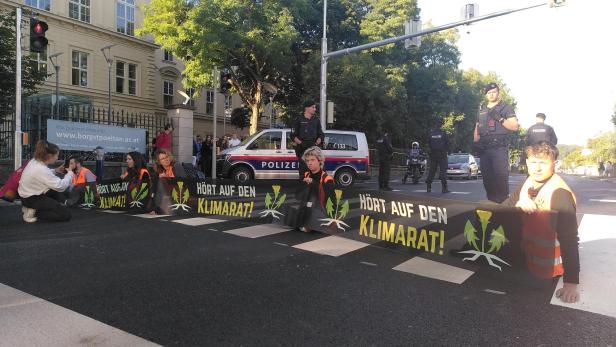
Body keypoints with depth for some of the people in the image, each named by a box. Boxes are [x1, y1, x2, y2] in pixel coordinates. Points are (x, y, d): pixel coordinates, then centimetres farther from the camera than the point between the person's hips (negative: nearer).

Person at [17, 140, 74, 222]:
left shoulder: (35, 162, -4)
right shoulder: (41, 169, -30)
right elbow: (61, 186, -26)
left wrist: (56, 170, 3)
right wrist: (70, 172, -13)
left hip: (29, 193, 9)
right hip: (31, 199, -9)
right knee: (66, 214, -10)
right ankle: (33, 213, -5)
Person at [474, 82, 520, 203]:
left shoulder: (506, 107, 6)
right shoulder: (482, 109, 21)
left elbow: (515, 126, -2)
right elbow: (477, 128, 22)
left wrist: (500, 119, -15)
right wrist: (475, 143, 9)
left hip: (499, 148, -5)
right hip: (484, 148, 5)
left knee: (501, 176, -12)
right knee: (487, 177, 5)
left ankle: (503, 201, -9)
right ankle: (491, 202, 11)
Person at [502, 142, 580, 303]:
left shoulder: (559, 193, -23)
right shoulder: (527, 186, -3)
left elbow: (569, 238, -28)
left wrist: (571, 283, -34)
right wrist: (518, 204, -25)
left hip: (547, 269, -6)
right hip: (527, 258, 6)